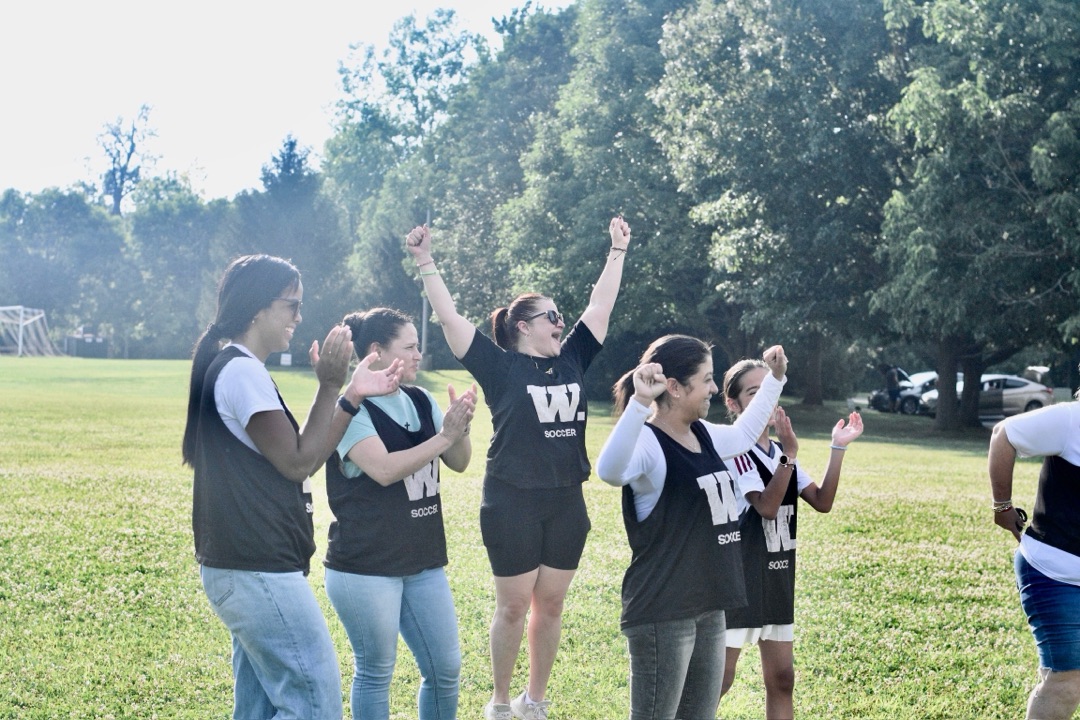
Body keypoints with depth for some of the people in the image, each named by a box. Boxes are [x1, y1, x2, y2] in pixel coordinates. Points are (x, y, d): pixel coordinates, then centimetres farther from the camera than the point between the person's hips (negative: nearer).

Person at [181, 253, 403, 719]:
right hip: (258, 571, -11)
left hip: (249, 568, 11)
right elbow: (298, 462, -14)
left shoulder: (234, 370, 17)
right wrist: (329, 386, -12)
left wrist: (353, 396, 9)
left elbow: (294, 459, 16)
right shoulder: (242, 371, -15)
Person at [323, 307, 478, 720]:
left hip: (423, 562, 7)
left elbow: (459, 463, 5)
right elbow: (384, 469, -24)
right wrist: (444, 436, -21)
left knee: (446, 669, 10)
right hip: (365, 566, -7)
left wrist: (461, 427, -15)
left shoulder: (421, 401, 7)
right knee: (375, 673, 4)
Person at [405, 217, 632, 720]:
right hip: (512, 502, -5)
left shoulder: (571, 360, 8)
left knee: (550, 605, 10)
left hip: (566, 503, 5)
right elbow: (449, 317, -11)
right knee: (513, 606, 3)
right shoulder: (500, 367, -5)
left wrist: (618, 251, 16)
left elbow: (600, 305, 14)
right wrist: (425, 261, -16)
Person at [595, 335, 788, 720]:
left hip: (709, 608, 9)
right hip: (661, 613, -9)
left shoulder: (704, 434, 11)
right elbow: (610, 471, -40)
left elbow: (744, 434, 35)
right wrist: (639, 402, -50)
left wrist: (775, 379, 36)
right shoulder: (647, 441, -17)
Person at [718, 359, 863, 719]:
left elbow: (822, 501, 1)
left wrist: (838, 448, -6)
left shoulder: (780, 453, 11)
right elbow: (766, 506, -25)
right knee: (718, 679, -6)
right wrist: (790, 454, -31)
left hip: (777, 578, 8)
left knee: (781, 678, 10)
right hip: (738, 577, -8)